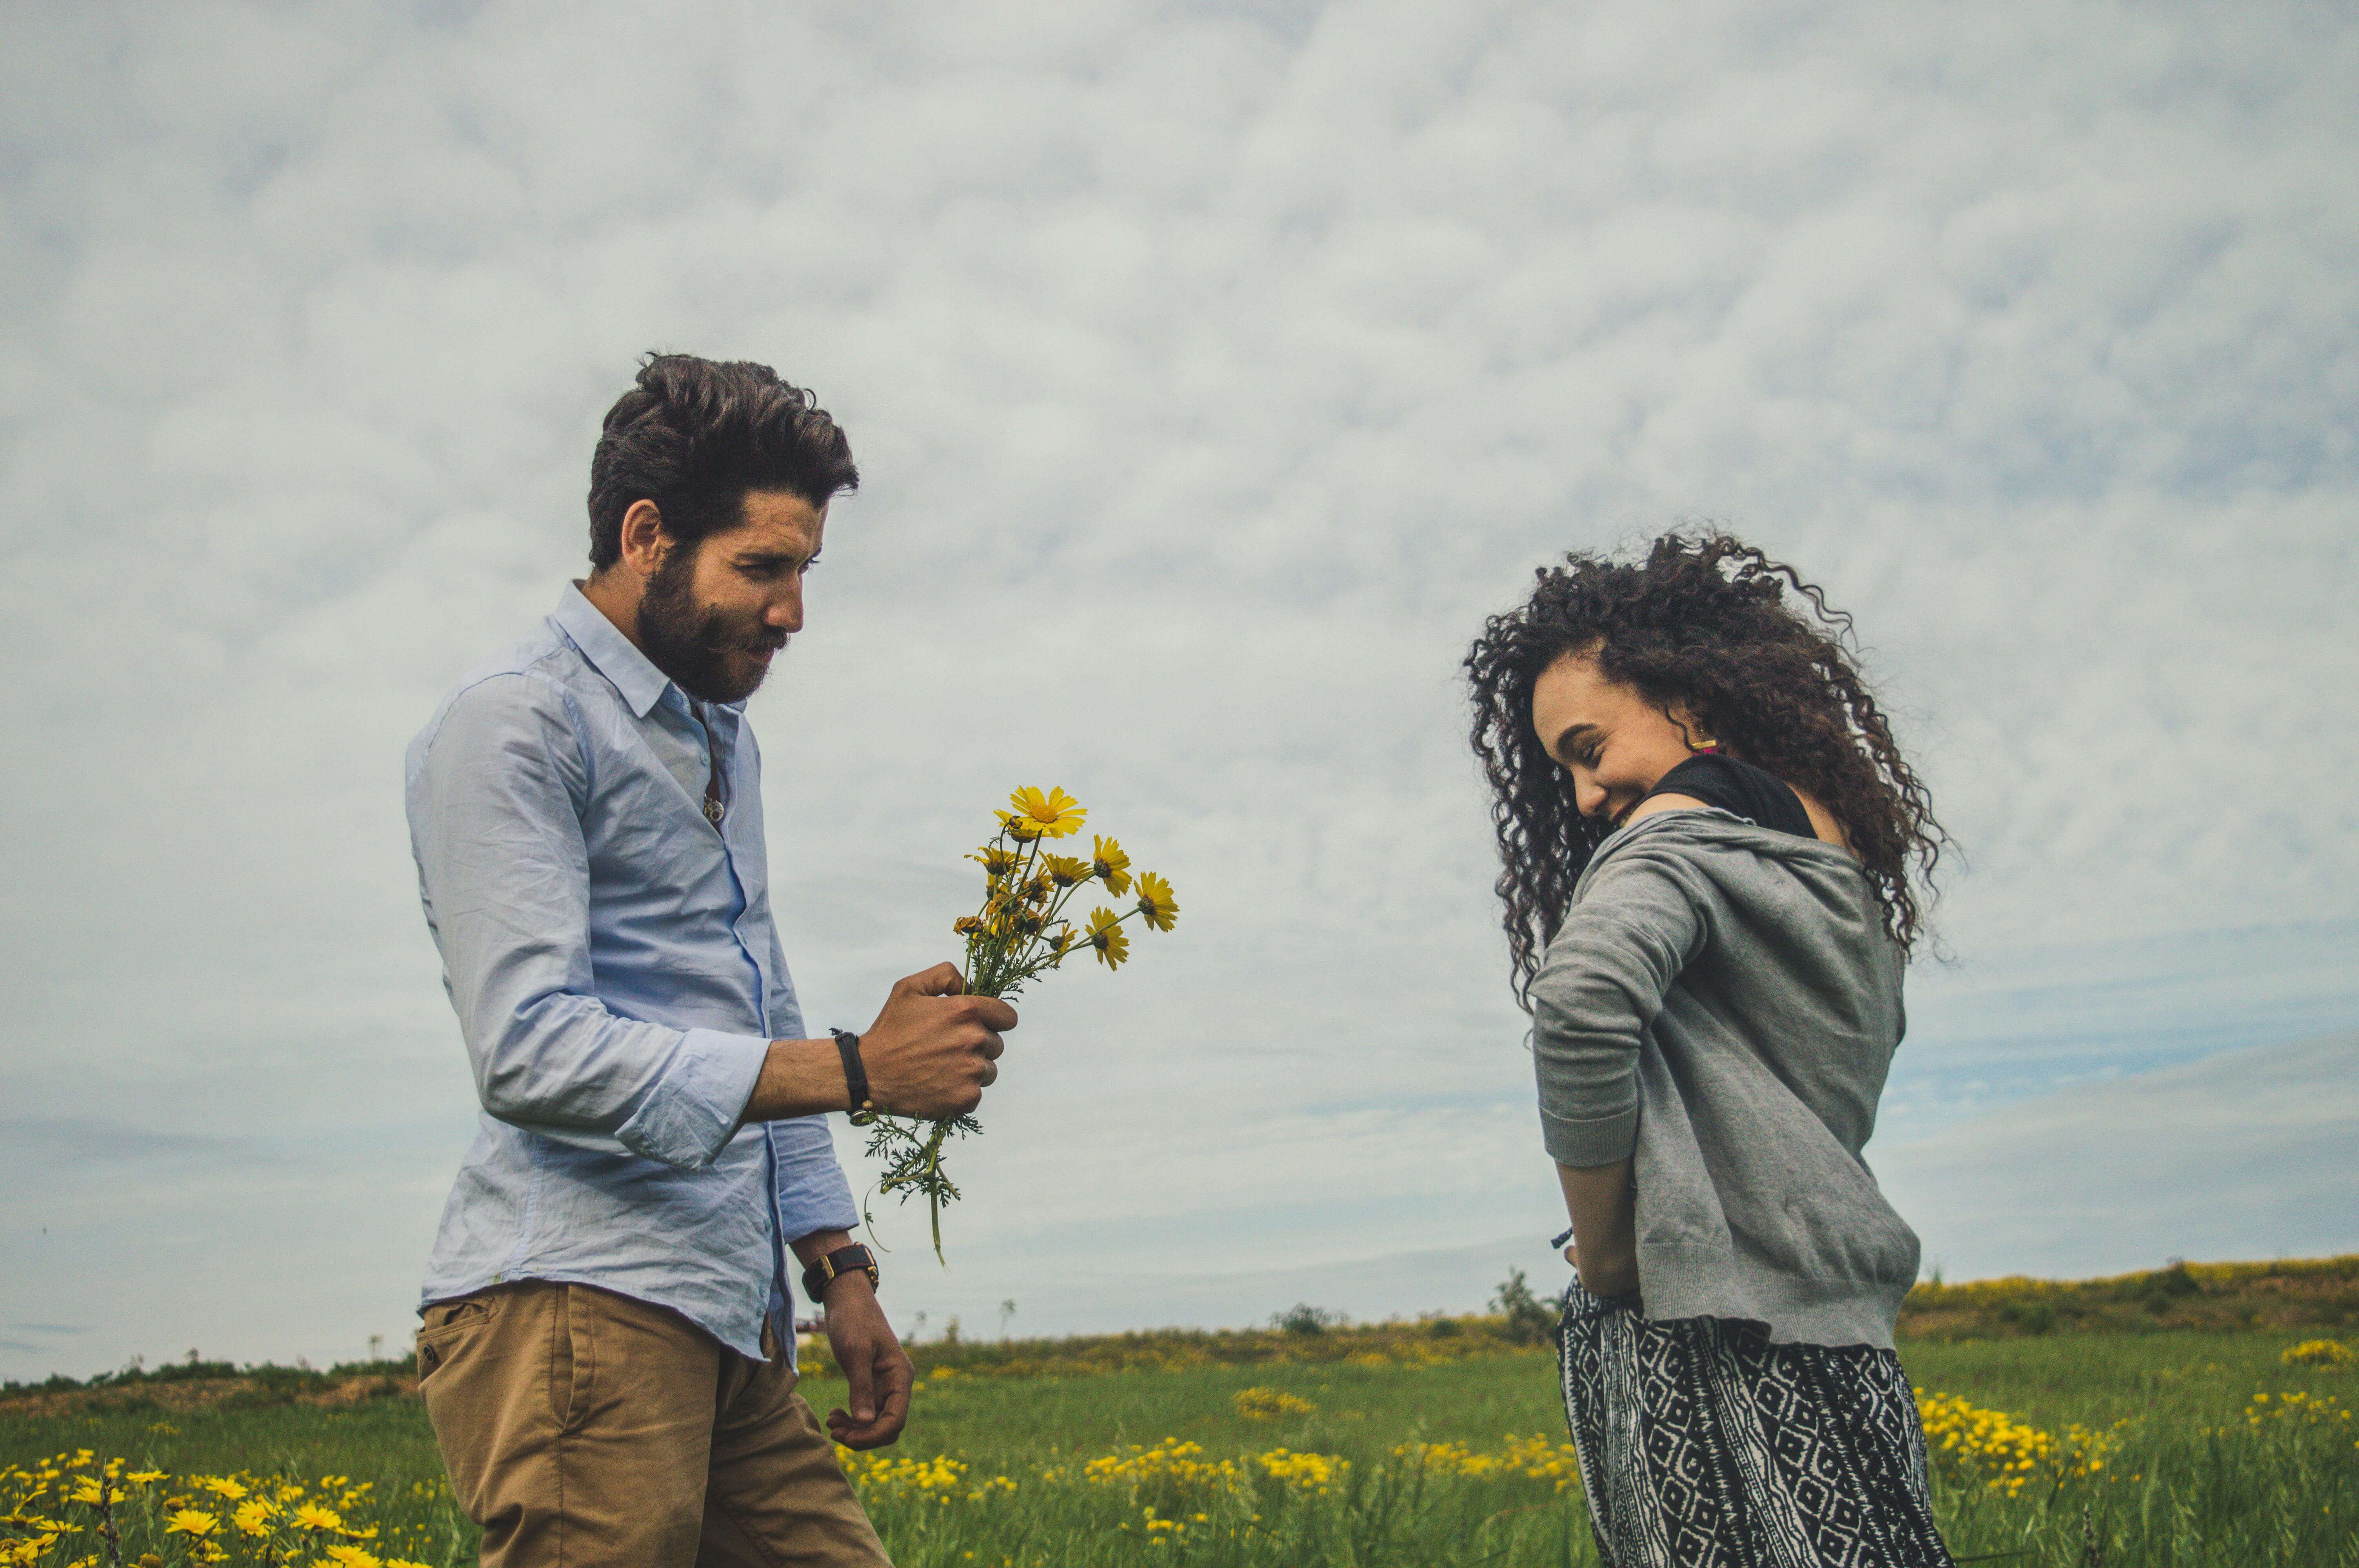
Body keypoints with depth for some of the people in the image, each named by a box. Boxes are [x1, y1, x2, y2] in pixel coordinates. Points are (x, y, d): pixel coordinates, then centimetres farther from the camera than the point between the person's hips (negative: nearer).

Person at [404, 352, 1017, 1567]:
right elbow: (532, 1052, -18)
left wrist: (837, 1267, 17)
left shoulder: (722, 741, 22)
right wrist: (859, 1070, -19)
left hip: (730, 1328, 8)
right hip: (574, 1310, -8)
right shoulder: (513, 724, -7)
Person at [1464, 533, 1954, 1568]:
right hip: (1846, 1338, 8)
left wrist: (1601, 1252, -16)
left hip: (1710, 1336, -8)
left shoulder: (1683, 830, -9)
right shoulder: (1847, 862, 17)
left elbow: (1583, 998, -28)